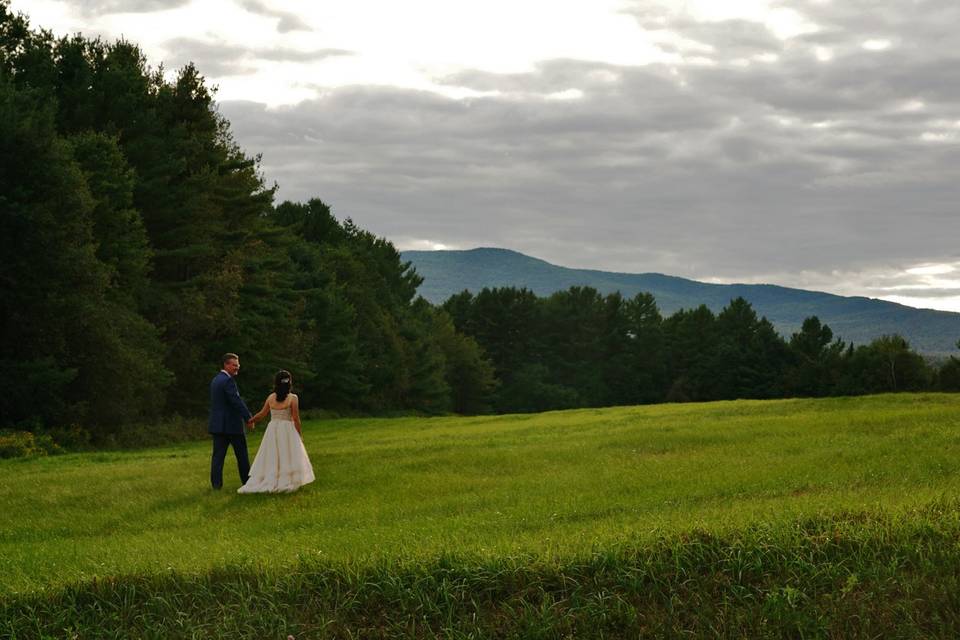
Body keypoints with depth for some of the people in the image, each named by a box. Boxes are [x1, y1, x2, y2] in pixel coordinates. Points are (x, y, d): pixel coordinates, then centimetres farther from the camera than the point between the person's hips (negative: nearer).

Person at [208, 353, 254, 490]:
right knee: (242, 454, 5)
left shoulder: (215, 380, 14)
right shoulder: (228, 381, -15)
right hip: (231, 424, -7)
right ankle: (247, 481, 12)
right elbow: (237, 401, -20)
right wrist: (248, 417, -14)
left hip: (217, 424, 7)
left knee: (218, 454, 4)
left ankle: (216, 483, -1)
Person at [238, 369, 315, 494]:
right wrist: (300, 434, 2)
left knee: (271, 457, 9)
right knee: (288, 457, 2)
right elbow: (296, 419, -9)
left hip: (272, 430, 3)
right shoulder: (293, 398, -10)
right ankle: (286, 483, -3)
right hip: (287, 430, -3)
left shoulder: (271, 397, 0)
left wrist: (251, 419, 30)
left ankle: (268, 483, 5)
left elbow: (262, 413, 12)